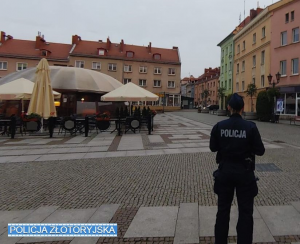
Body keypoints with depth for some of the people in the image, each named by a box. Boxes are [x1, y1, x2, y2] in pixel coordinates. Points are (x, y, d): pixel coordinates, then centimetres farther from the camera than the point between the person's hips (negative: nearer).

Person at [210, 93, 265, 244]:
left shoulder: (219, 126, -8)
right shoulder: (250, 127, -13)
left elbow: (213, 148, 2)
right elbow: (260, 151, -8)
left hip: (225, 171, 2)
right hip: (244, 173, -2)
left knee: (223, 209, 17)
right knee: (245, 212, 13)